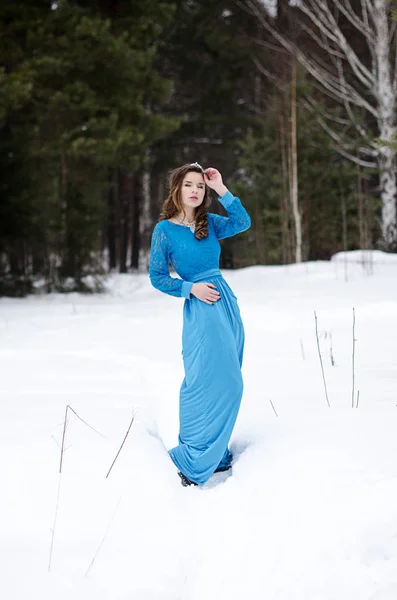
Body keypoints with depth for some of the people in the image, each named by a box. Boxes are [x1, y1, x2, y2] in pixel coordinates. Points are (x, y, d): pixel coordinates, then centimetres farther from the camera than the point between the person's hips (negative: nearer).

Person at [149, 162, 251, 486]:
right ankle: (191, 461, -2)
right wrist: (191, 288, -13)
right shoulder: (165, 229, -3)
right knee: (206, 382, -10)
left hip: (227, 304, 6)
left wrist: (222, 190, -6)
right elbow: (157, 277, -2)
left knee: (228, 383, 9)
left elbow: (243, 222, -4)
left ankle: (215, 453, 20)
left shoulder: (209, 223, 11)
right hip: (201, 311, -6)